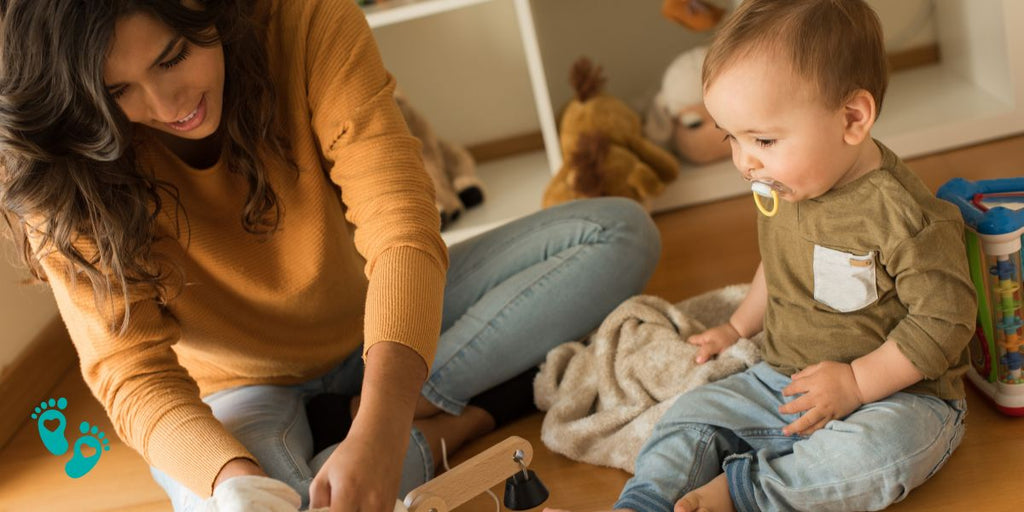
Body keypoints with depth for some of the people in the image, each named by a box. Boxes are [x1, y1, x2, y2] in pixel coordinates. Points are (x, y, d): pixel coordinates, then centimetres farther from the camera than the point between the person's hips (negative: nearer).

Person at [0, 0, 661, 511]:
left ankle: (418, 410, -20)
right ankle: (445, 428, -14)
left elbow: (401, 227, -31)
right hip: (238, 387, -1)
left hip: (386, 326, 2)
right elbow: (129, 370, -25)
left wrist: (378, 432, -46)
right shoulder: (64, 179, -20)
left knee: (620, 233, -14)